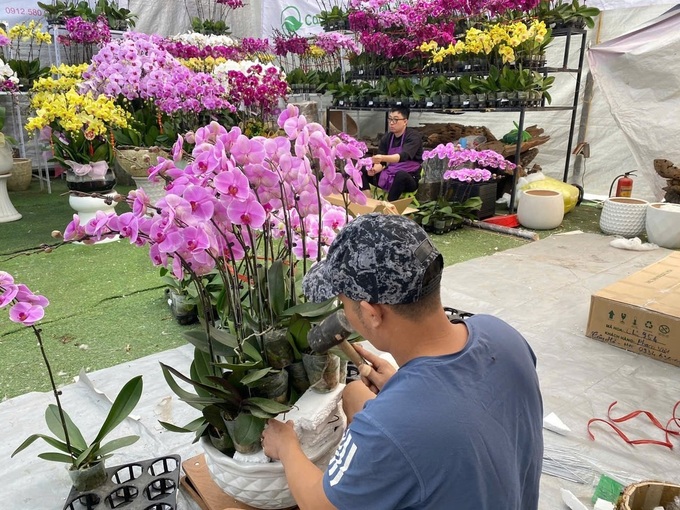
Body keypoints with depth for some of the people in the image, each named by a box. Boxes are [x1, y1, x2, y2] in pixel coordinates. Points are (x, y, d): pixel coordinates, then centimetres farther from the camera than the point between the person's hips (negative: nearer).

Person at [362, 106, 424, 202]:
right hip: (388, 176, 6)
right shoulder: (386, 138, 4)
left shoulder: (413, 136, -12)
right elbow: (381, 163, 0)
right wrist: (374, 169, -25)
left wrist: (382, 157, -49)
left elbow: (403, 156, -31)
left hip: (408, 179, -6)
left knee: (401, 174, -39)